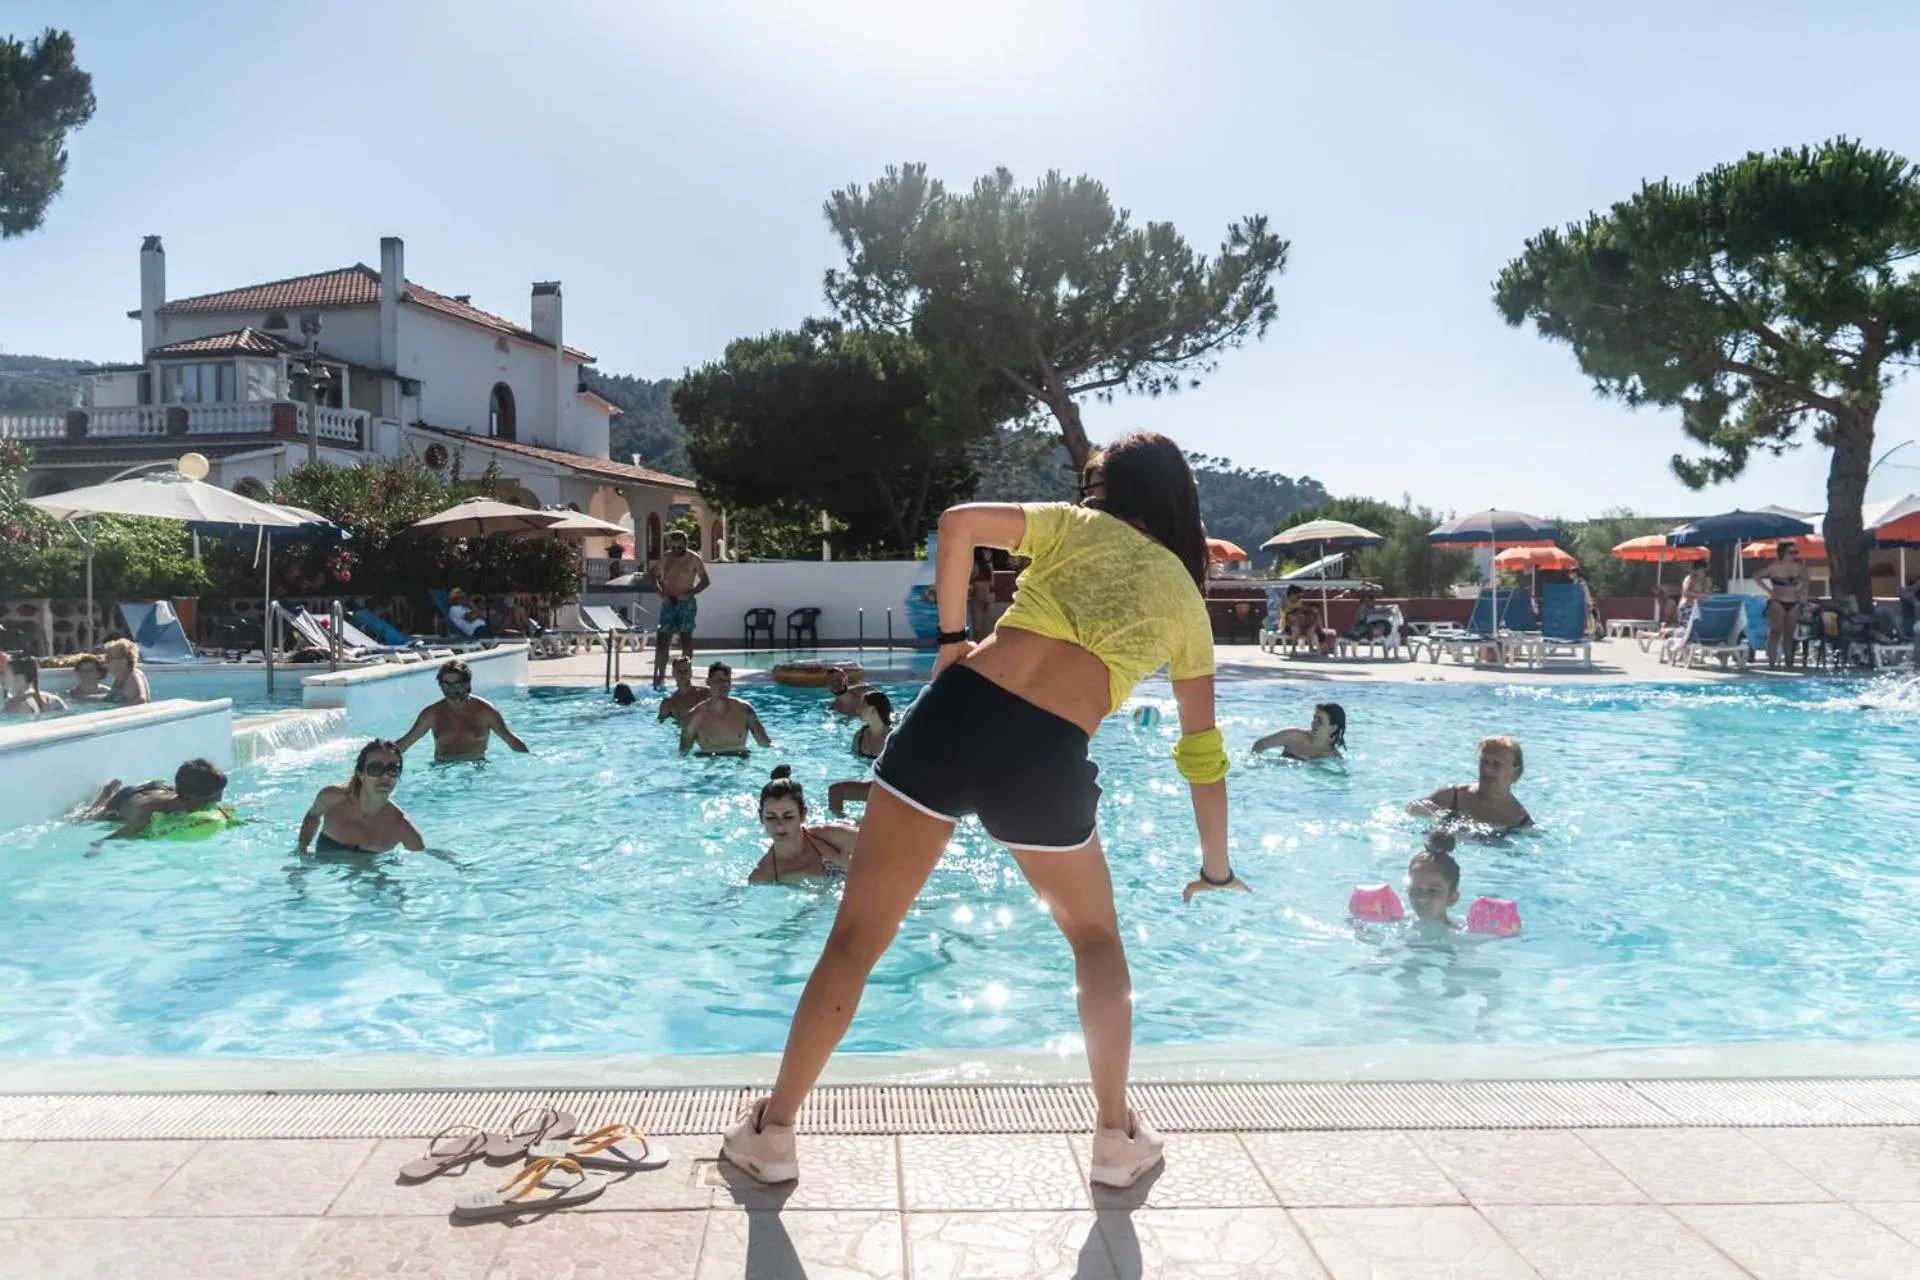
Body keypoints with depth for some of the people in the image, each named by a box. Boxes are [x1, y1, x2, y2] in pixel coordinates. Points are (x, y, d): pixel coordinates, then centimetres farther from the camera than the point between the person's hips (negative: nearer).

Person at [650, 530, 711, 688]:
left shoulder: (693, 559, -3)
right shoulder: (665, 559, 7)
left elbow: (705, 581, -1)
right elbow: (653, 576, 16)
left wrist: (690, 593, -13)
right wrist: (660, 592, 1)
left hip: (686, 603, -3)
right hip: (668, 603, 3)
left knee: (686, 637, -2)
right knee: (662, 639, -2)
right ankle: (660, 675, 1)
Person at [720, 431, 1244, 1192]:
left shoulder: (1073, 526, 21)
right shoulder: (1185, 596, 22)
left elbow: (959, 522, 2)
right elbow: (1202, 751, 24)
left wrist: (952, 637, 10)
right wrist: (1215, 869, 34)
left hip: (957, 710, 1)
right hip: (1048, 754, 0)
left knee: (858, 934, 12)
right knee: (1096, 939, 27)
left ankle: (771, 1131, 22)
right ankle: (1117, 1137, 30)